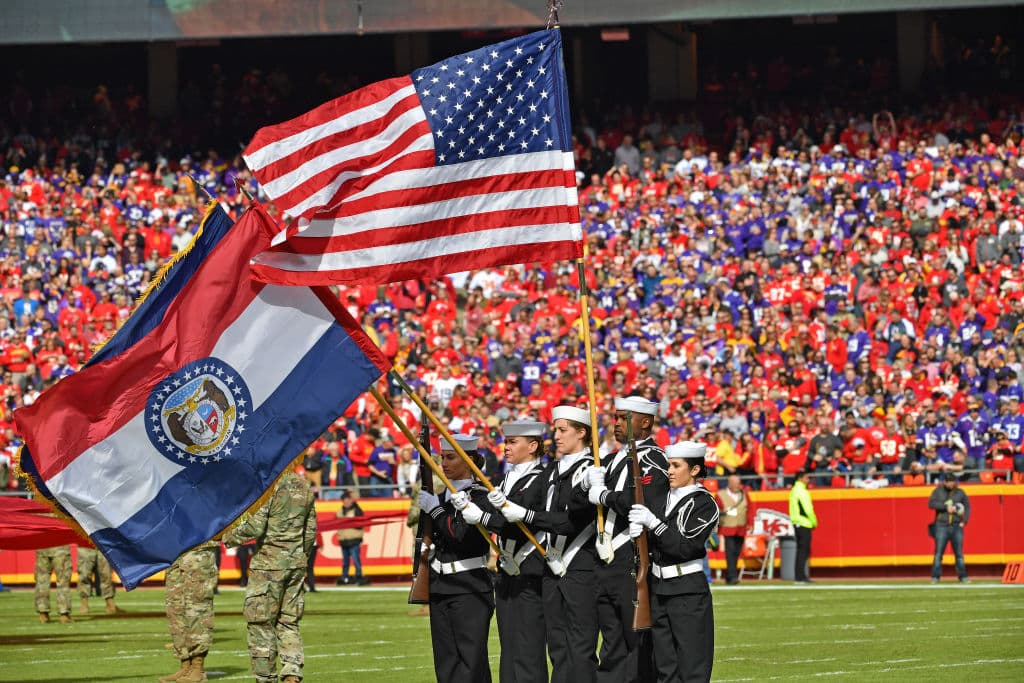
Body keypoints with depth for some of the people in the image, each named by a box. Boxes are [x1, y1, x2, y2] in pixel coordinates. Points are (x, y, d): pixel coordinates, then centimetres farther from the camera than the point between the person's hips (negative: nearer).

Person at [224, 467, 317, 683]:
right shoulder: (303, 486, 9)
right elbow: (310, 531, 13)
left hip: (269, 562, -6)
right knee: (289, 622, 11)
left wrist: (229, 538, -1)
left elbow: (254, 527, -16)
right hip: (296, 564, 6)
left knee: (261, 623, 2)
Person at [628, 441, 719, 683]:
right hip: (658, 589, 6)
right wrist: (638, 531, -9)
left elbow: (686, 547, -16)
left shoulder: (704, 504, -7)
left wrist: (653, 522, -19)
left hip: (688, 592, -6)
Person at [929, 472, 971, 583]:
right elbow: (931, 503, -8)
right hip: (942, 525, -2)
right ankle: (935, 577, -5)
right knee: (938, 552, -6)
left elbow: (967, 507, 13)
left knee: (959, 553, 1)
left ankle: (963, 576, 5)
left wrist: (964, 521, 0)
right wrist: (946, 507, -15)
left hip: (956, 526, 2)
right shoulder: (938, 491, 5)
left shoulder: (960, 493, 9)